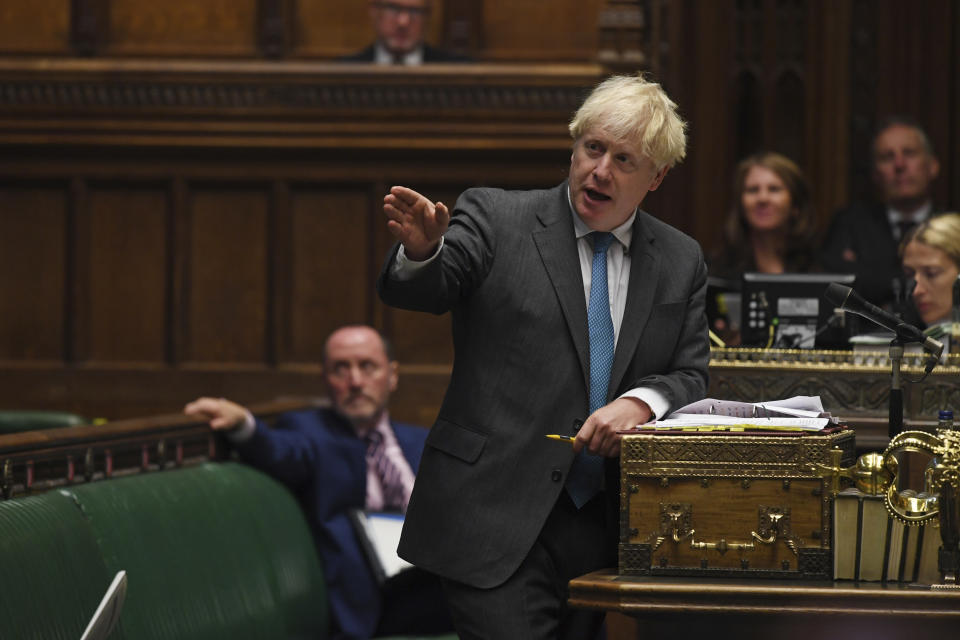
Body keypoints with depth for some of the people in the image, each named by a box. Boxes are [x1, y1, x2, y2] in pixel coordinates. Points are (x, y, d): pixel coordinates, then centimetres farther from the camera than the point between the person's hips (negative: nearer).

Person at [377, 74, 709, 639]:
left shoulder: (681, 262, 12)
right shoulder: (495, 220, 2)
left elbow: (693, 377, 12)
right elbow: (415, 292, -11)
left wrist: (642, 401, -11)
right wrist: (421, 251, -35)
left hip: (610, 527, 4)